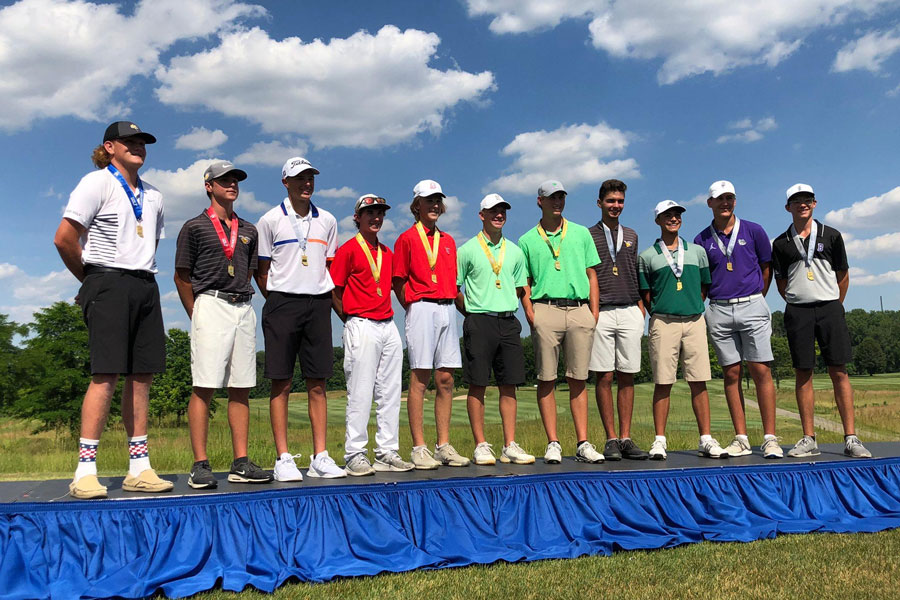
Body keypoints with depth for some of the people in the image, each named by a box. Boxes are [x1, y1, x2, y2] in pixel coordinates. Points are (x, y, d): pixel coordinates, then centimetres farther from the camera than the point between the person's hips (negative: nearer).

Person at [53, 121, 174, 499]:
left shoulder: (153, 196, 19)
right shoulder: (97, 183, -1)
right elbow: (64, 239, -8)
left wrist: (142, 273, 14)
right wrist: (92, 280, 1)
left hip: (145, 287, 6)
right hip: (109, 285, -6)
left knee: (141, 376, 3)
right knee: (106, 376, -12)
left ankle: (139, 468, 8)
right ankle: (85, 472, -7)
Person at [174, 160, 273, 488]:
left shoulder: (248, 230, 19)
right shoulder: (194, 227, 5)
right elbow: (182, 277, 4)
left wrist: (242, 298, 11)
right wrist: (198, 315, 0)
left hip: (243, 308, 5)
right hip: (210, 305, -5)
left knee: (241, 387, 3)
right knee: (203, 386, -8)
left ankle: (241, 463, 7)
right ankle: (200, 465, -5)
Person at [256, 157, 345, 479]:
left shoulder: (327, 220, 12)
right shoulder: (271, 220, 2)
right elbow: (261, 271, 4)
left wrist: (325, 298, 7)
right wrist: (279, 303, 1)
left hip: (318, 305, 3)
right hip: (282, 304, -3)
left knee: (317, 383, 3)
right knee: (281, 383, -2)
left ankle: (320, 457, 8)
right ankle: (283, 459, 3)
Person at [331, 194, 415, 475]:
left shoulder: (387, 252, 17)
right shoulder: (348, 249, -3)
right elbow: (333, 293, -4)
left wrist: (386, 314, 12)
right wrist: (352, 321, -3)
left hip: (389, 325, 7)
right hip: (362, 326, -7)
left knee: (390, 393, 8)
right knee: (360, 394, -5)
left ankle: (387, 452, 15)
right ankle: (355, 456, 2)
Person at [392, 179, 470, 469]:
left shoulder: (448, 241, 20)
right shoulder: (407, 238, 3)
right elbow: (399, 282, 0)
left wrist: (459, 304, 10)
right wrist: (415, 310, -3)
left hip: (448, 309, 6)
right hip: (422, 308, -6)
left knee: (446, 379, 5)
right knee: (420, 377, -5)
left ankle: (444, 446, 11)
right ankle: (419, 448, -1)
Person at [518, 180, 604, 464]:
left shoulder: (581, 233, 15)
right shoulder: (527, 241, 10)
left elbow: (591, 275, 13)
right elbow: (524, 284, 9)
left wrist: (594, 314, 4)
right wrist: (530, 315, -5)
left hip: (579, 309, 2)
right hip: (546, 310, -1)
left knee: (578, 379, 3)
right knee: (547, 379, -1)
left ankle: (583, 444, 7)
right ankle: (553, 444, 5)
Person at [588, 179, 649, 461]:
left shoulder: (631, 236, 18)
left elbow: (637, 276, 19)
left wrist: (641, 310, 10)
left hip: (630, 312, 3)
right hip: (601, 313, -3)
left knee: (627, 376, 3)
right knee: (604, 377, -3)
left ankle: (626, 438, 8)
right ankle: (611, 439, 4)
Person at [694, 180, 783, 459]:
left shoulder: (753, 231, 5)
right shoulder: (702, 240, 8)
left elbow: (766, 268, 13)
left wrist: (754, 299, 10)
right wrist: (696, 308, 3)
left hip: (752, 307, -1)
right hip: (719, 311, 1)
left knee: (761, 370, -5)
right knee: (731, 373, 3)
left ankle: (770, 438, 0)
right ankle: (741, 438, 8)